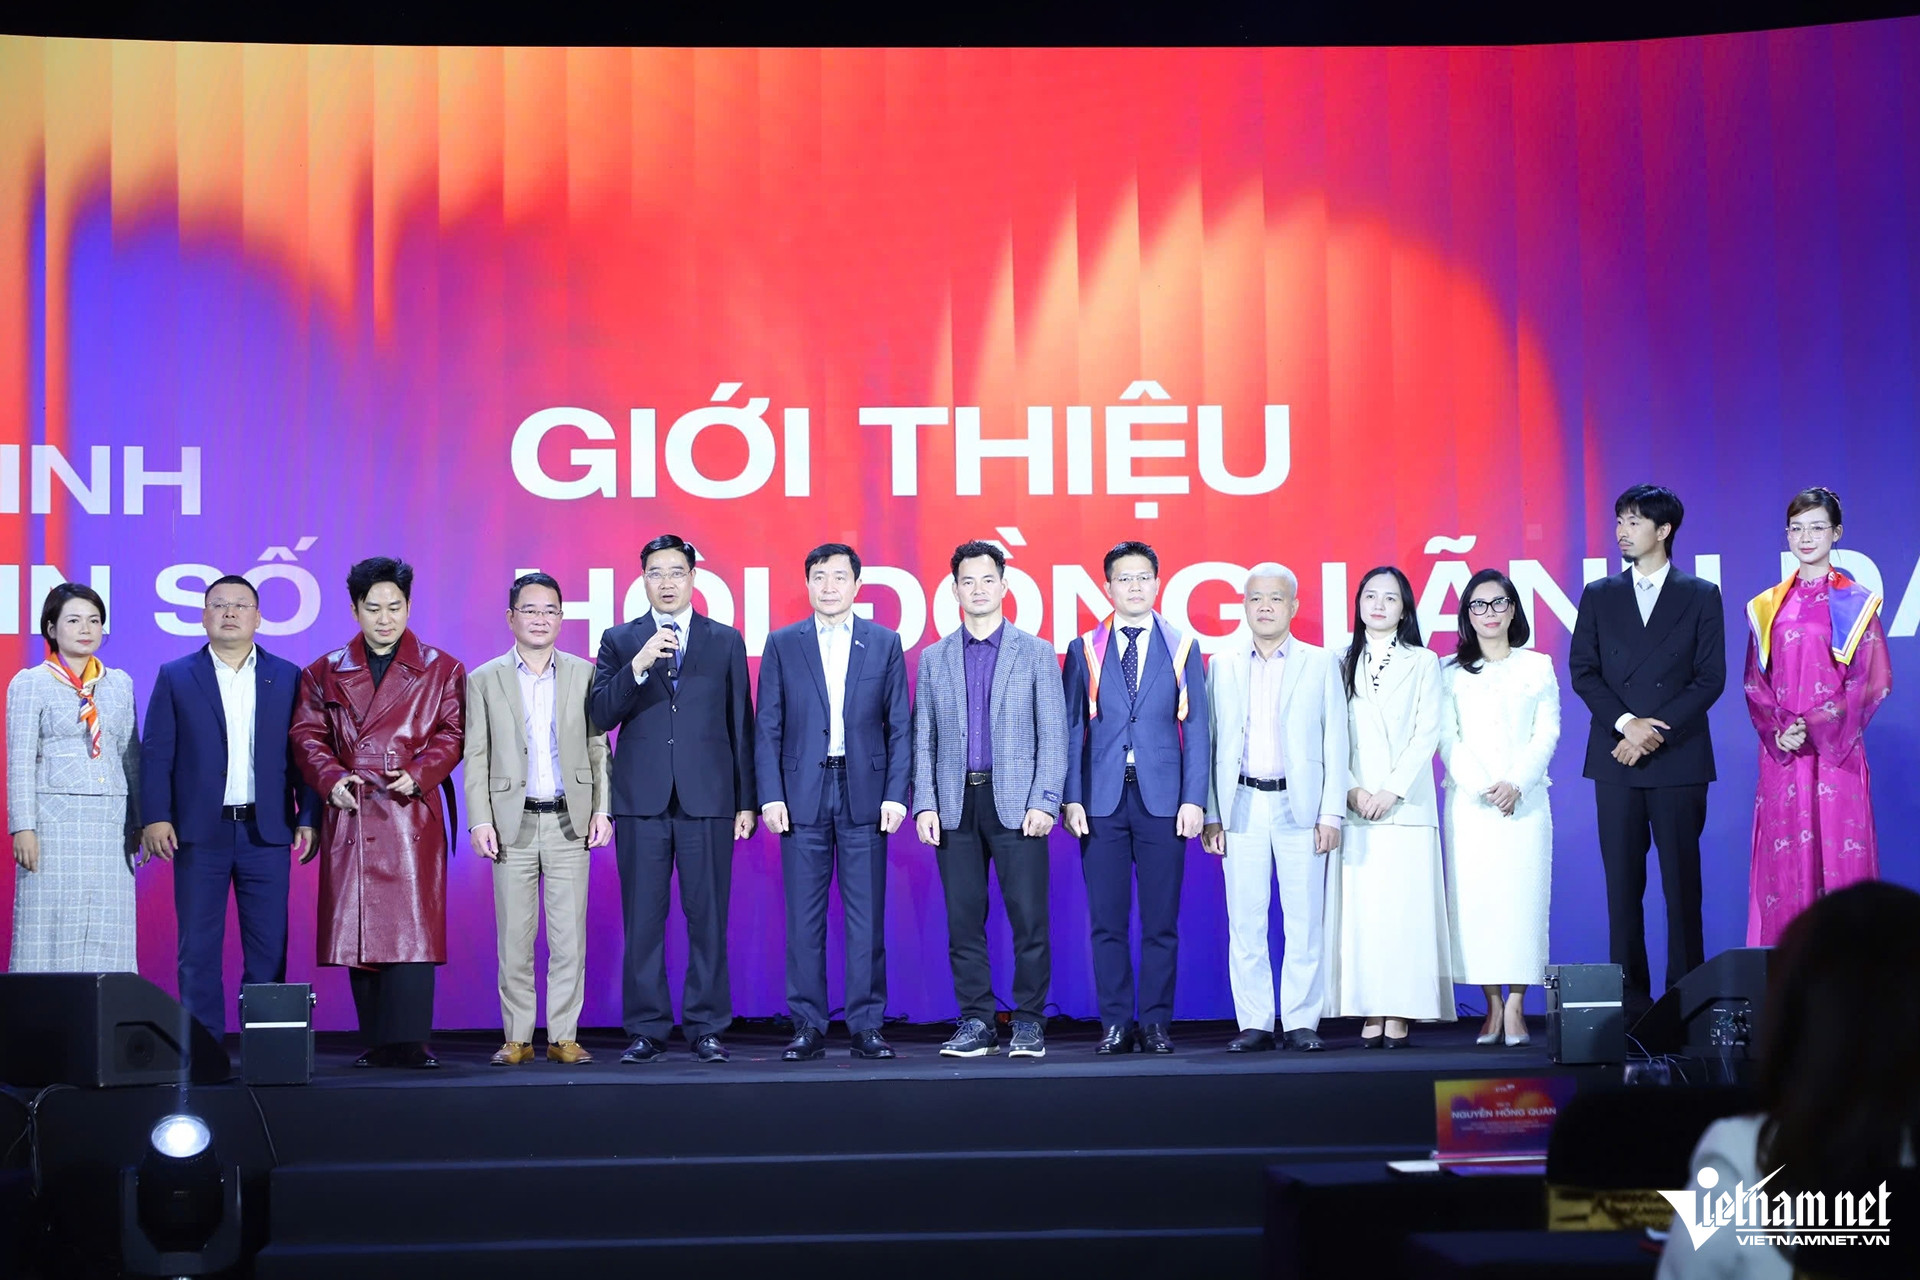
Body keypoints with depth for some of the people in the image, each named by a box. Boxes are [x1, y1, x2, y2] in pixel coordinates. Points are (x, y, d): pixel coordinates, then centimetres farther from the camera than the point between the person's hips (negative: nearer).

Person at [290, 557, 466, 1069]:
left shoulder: (441, 671, 10)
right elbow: (307, 734, 9)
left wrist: (419, 773, -11)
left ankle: (407, 1041, -10)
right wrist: (331, 778, -9)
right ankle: (375, 1042, 7)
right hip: (349, 816, 2)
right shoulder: (324, 673, 14)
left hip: (412, 813, -2)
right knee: (357, 926, 1)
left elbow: (453, 733, 5)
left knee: (410, 925, -10)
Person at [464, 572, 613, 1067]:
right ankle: (517, 1038, 9)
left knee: (569, 937, 0)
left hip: (570, 821, 1)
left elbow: (598, 748, 9)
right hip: (513, 823, 0)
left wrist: (603, 809, 0)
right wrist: (480, 820, -5)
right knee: (514, 937, 2)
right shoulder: (484, 681, 6)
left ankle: (563, 1036, 6)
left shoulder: (583, 674, 9)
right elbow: (475, 757, 4)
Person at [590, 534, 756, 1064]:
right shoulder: (618, 641, 11)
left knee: (707, 917, -1)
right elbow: (600, 716, 0)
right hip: (641, 800, 0)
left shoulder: (726, 641, 11)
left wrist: (746, 801, 6)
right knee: (643, 919, 1)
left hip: (707, 798, 0)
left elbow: (741, 725, 10)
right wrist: (637, 667, -15)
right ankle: (646, 1029, 8)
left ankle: (707, 1028, 6)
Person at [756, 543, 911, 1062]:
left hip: (865, 795, 0)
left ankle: (866, 1025, 6)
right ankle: (808, 1027, 7)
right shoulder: (782, 645, 8)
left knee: (866, 917, 1)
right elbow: (767, 727, 6)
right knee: (804, 917, 1)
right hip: (802, 794, 0)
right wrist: (770, 796, -3)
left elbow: (899, 726, 6)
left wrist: (896, 794, -3)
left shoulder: (885, 643, 8)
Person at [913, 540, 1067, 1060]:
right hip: (956, 804, 2)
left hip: (1017, 803, -2)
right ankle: (977, 1022, 10)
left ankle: (1029, 1022, 4)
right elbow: (923, 739, 11)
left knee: (1028, 917, -5)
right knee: (964, 920, 3)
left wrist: (1044, 802, -8)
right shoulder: (933, 659, 13)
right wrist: (924, 804, 0)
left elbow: (1054, 736, 2)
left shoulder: (1036, 653, 7)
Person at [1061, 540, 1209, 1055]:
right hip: (1101, 800, 0)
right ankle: (1116, 1022, 9)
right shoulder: (1083, 650, 8)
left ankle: (1156, 1022, 8)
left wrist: (1194, 799, -4)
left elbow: (1196, 729, 5)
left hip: (1162, 799, 0)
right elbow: (1071, 729, 6)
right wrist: (1071, 798, -2)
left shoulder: (1183, 648, 8)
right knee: (1107, 919, 2)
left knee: (1161, 920, 1)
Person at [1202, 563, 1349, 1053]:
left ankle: (1301, 1022, 6)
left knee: (1305, 921, -1)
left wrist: (1331, 814, -3)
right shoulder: (1222, 666, 11)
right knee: (1245, 922, 2)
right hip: (1242, 806, 1)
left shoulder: (1320, 664, 7)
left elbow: (1335, 742, 4)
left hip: (1300, 805, -1)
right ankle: (1254, 1023, 9)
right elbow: (1210, 742, 9)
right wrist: (1210, 813, 2)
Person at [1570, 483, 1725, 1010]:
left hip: (1679, 759, -2)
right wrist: (1626, 723, -10)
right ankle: (1630, 1001, 4)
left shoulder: (1701, 596, 6)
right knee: (1622, 882, 1)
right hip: (1615, 761, 2)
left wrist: (1656, 731, -11)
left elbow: (1710, 678, -1)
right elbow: (1582, 671, 5)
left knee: (1682, 882, -1)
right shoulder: (1599, 596, 12)